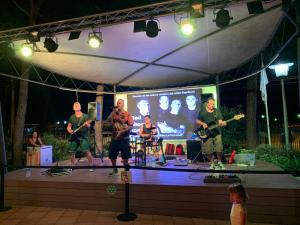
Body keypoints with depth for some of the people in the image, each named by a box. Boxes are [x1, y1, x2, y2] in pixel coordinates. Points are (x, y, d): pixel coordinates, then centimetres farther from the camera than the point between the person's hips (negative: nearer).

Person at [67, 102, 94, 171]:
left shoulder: (85, 116, 0)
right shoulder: (72, 117, 12)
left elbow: (88, 126, -7)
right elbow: (69, 126, 17)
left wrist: (87, 124, -30)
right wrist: (70, 131, -4)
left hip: (83, 137, -4)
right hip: (74, 137, 5)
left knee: (87, 151, -13)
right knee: (72, 152, 7)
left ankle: (91, 166, -3)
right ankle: (72, 166, 25)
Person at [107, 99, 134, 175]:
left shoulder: (127, 114, -4)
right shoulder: (114, 113, 8)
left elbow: (131, 126, -10)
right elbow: (108, 121, -7)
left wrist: (122, 131, -19)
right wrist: (113, 112, -14)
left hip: (124, 138, -4)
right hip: (114, 138, 4)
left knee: (125, 156, 1)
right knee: (112, 155, 10)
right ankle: (115, 169, 30)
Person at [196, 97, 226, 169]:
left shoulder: (217, 111, 9)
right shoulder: (202, 111, 4)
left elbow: (220, 122, 6)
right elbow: (197, 121, 6)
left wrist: (222, 123, -17)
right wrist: (203, 123, -12)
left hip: (216, 133, 1)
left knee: (219, 149, -5)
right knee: (208, 151, 0)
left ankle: (219, 162, 20)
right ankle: (212, 164, 21)